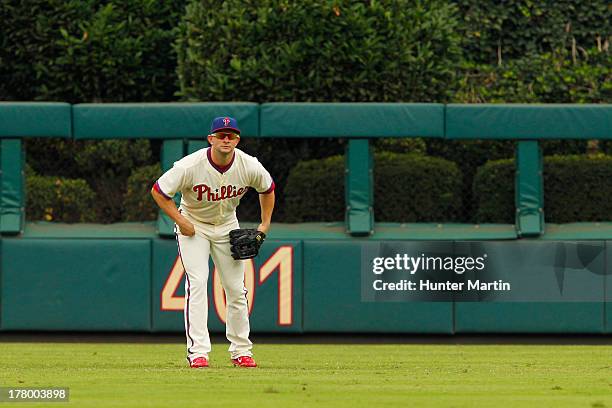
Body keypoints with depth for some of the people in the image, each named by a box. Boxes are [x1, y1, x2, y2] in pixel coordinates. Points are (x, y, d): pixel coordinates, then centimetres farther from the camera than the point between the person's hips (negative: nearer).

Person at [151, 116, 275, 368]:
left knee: (236, 288, 3)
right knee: (197, 283, -17)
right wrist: (181, 221, -19)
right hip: (193, 226, -3)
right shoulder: (191, 166, -28)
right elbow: (158, 191, -17)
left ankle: (241, 351, 15)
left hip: (227, 227, 3)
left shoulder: (250, 167, -18)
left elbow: (268, 189, 5)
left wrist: (265, 224, 0)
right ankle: (197, 352, -21)